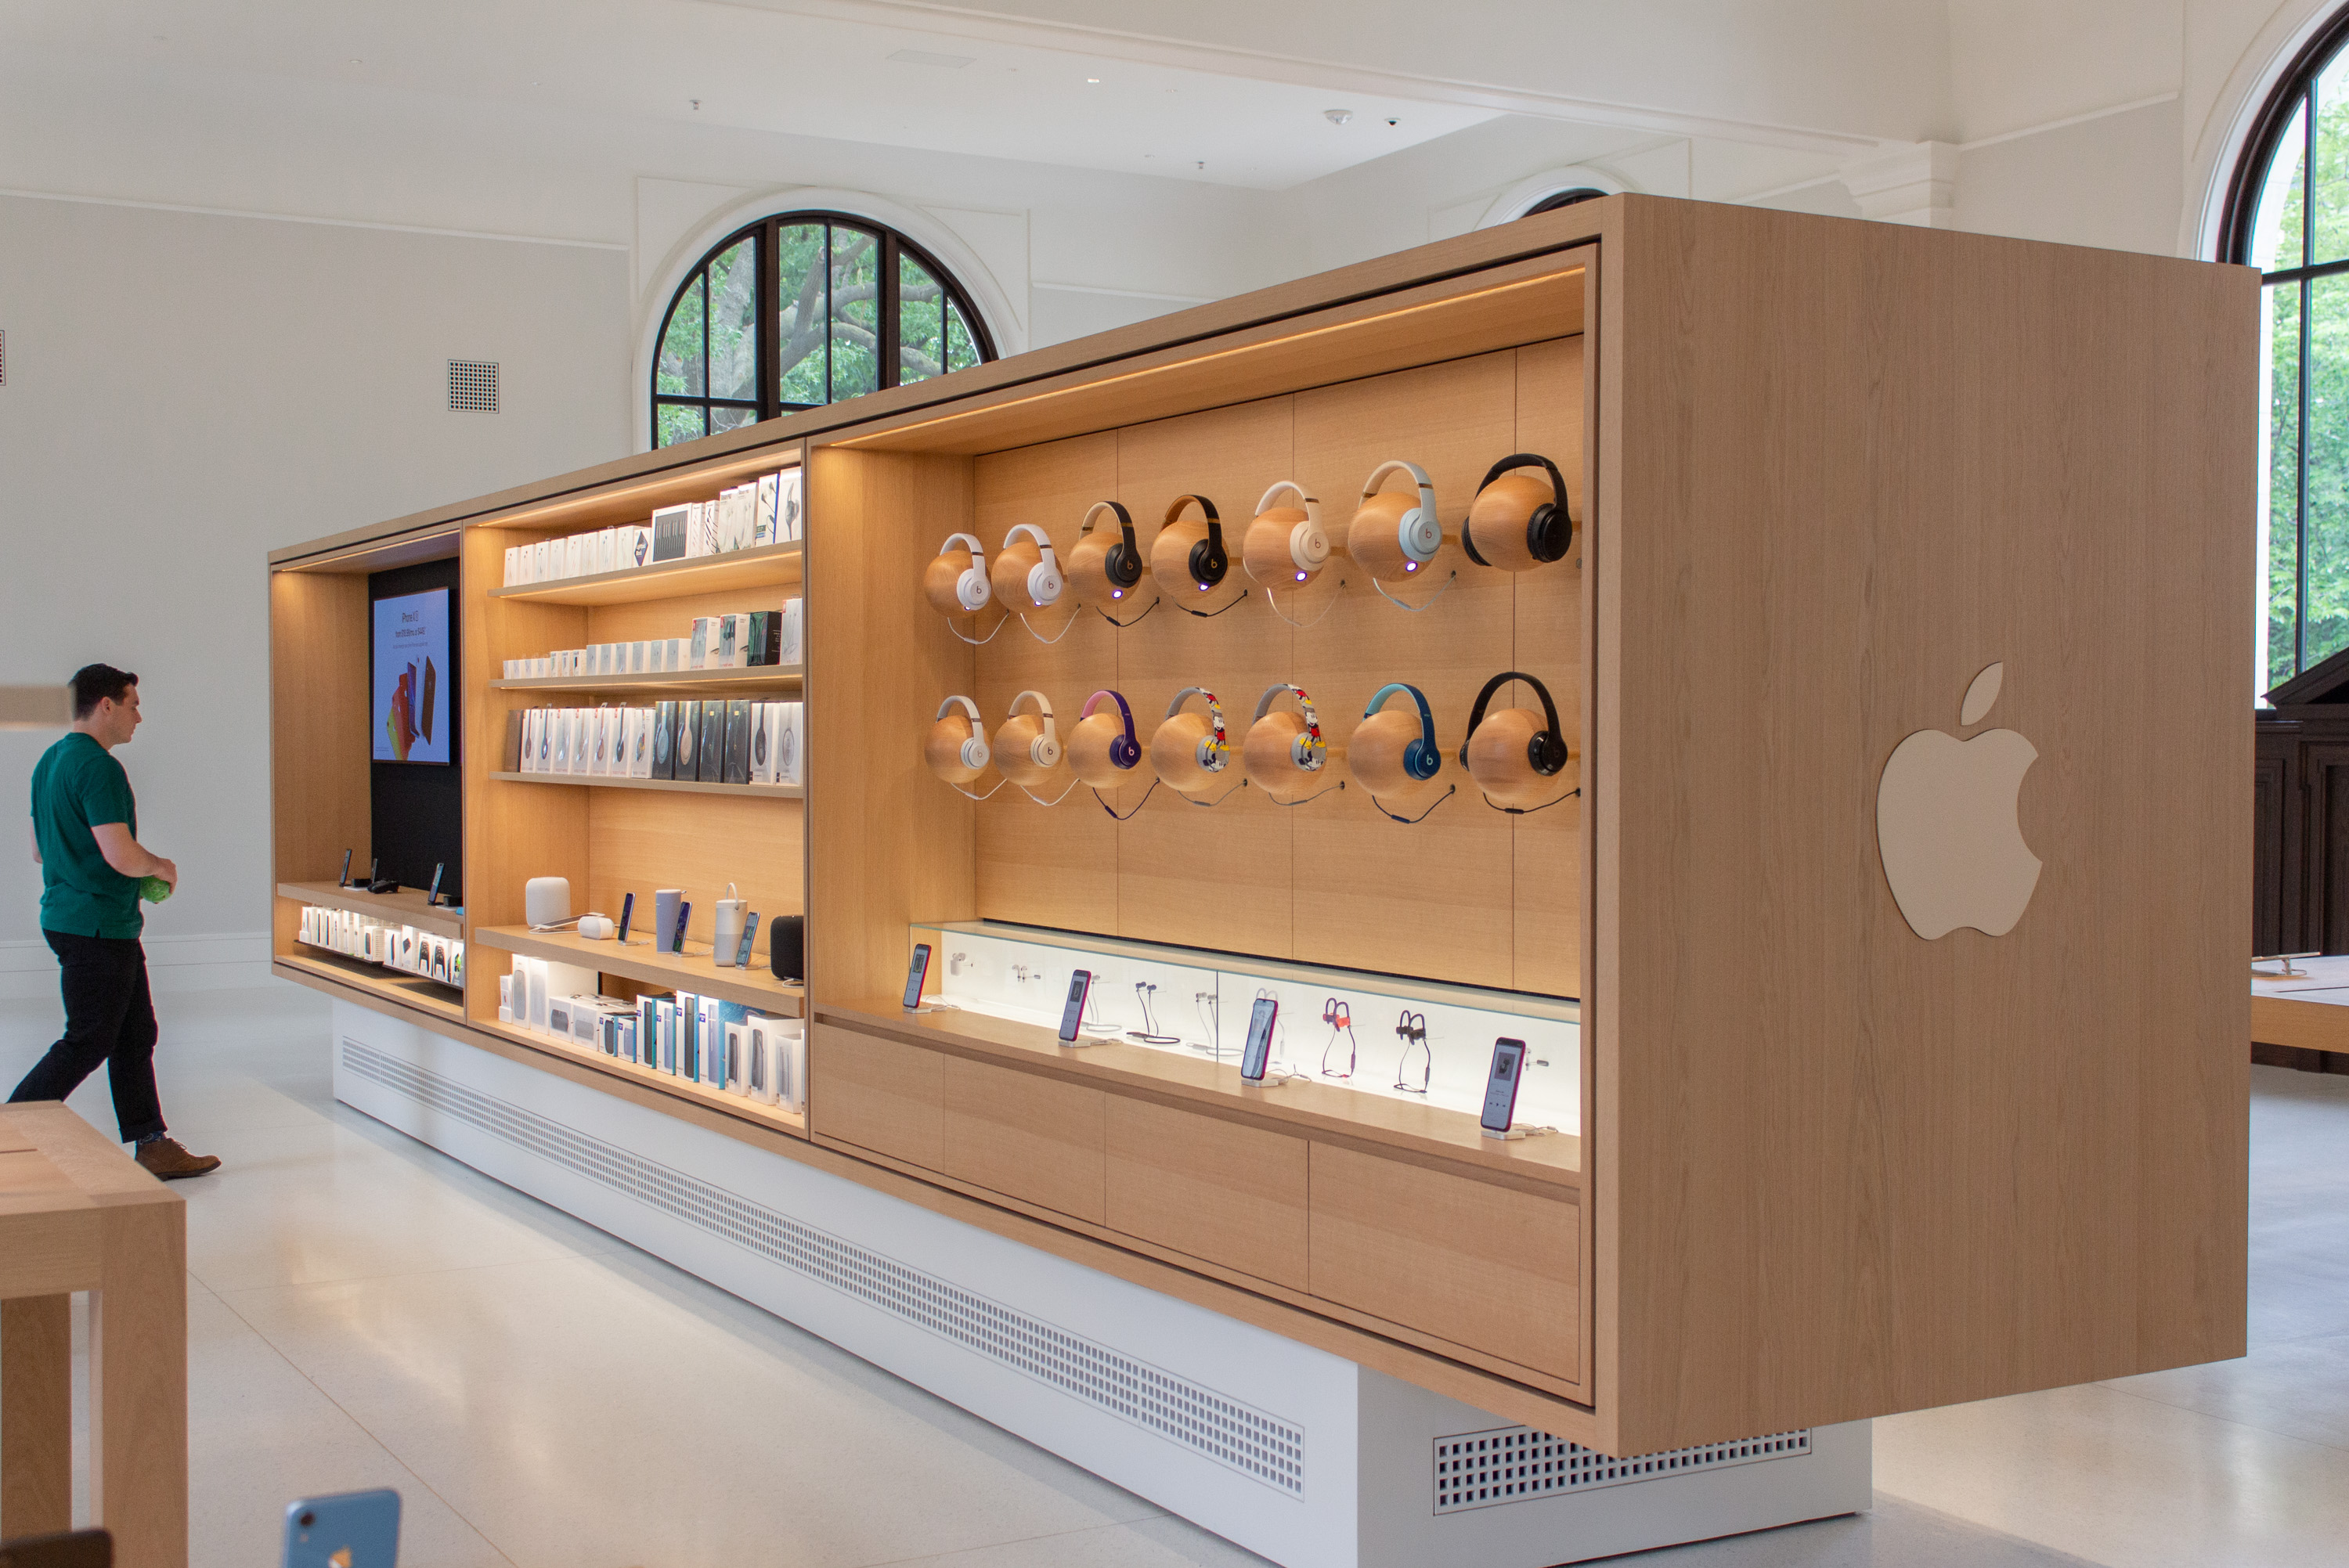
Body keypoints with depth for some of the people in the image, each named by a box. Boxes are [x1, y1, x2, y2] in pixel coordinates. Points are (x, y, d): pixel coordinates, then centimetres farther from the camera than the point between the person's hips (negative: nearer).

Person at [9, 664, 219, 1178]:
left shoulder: (49, 761, 14)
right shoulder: (98, 768, -18)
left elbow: (39, 850, 22)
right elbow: (122, 856, -26)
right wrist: (161, 867, -4)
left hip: (66, 916, 10)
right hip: (98, 927, -10)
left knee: (135, 1034, 12)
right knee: (87, 1043, -2)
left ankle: (152, 1146, 16)